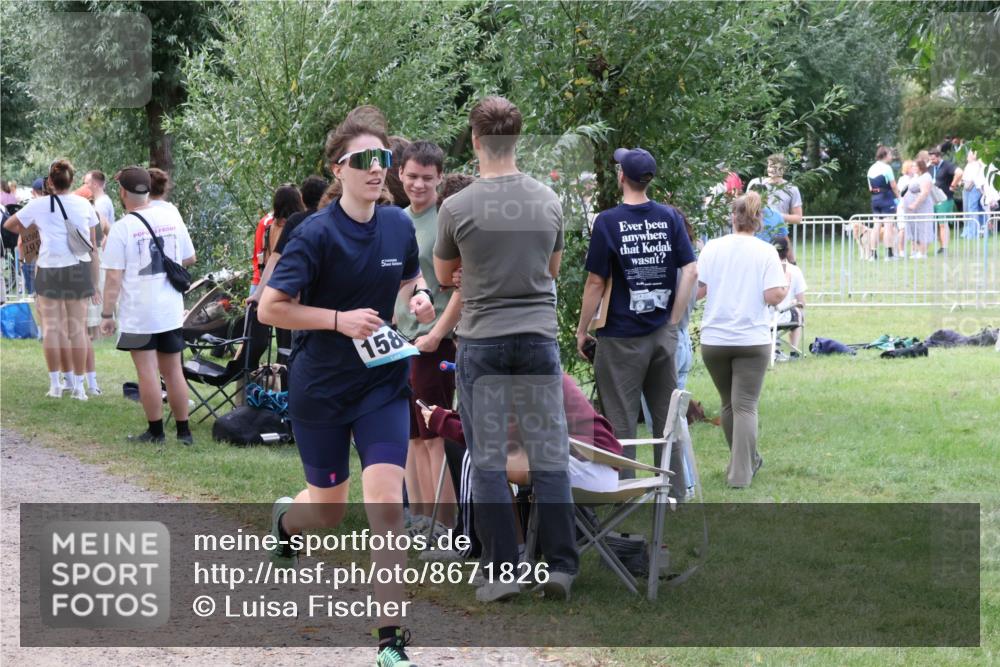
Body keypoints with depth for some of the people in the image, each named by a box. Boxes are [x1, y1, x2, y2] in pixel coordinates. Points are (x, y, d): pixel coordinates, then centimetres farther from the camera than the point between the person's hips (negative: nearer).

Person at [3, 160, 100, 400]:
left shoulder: (39, 205, 0)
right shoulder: (85, 205, 5)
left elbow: (9, 225, 15)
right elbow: (93, 247, 7)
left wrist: (27, 228, 33)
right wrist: (94, 285, 13)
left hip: (49, 270, -1)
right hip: (78, 270, 1)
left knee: (51, 326, 8)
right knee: (77, 328, 5)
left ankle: (55, 384, 7)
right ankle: (78, 385, 8)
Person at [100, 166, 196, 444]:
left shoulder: (122, 228, -12)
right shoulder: (172, 216, 2)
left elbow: (114, 277, -12)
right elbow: (190, 258, 12)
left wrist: (107, 314, -6)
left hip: (137, 314, -5)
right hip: (171, 311, 5)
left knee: (147, 371, 1)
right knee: (173, 371, 11)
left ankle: (155, 431, 6)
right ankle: (184, 431, 16)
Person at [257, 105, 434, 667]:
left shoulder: (399, 225, 0)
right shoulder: (317, 235, -16)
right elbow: (270, 308, -15)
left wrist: (420, 296, -3)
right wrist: (340, 319, -23)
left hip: (384, 383, 3)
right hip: (320, 388, -3)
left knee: (385, 498, -12)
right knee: (329, 509, 10)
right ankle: (286, 518, 51)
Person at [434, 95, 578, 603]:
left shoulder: (458, 208, -10)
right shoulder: (548, 202, 0)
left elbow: (443, 276, 8)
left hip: (482, 342, -2)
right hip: (539, 337, 3)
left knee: (488, 460, 3)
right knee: (550, 457, 6)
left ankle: (501, 571, 0)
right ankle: (561, 566, 3)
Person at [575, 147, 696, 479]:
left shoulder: (608, 222, -11)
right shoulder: (670, 217, 2)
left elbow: (596, 282, -9)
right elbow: (690, 270, -2)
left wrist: (582, 331, 0)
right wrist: (674, 321, 4)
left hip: (621, 336, -4)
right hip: (663, 333, 4)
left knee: (621, 420, 2)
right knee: (667, 415, 12)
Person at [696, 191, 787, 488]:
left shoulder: (712, 248, -1)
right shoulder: (766, 252, -5)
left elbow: (697, 289, -3)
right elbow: (773, 296, -13)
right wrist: (785, 284, 8)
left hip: (714, 339, 2)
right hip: (752, 339, -2)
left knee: (729, 404, 18)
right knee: (745, 406, 0)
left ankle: (748, 461, 31)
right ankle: (740, 473, -5)